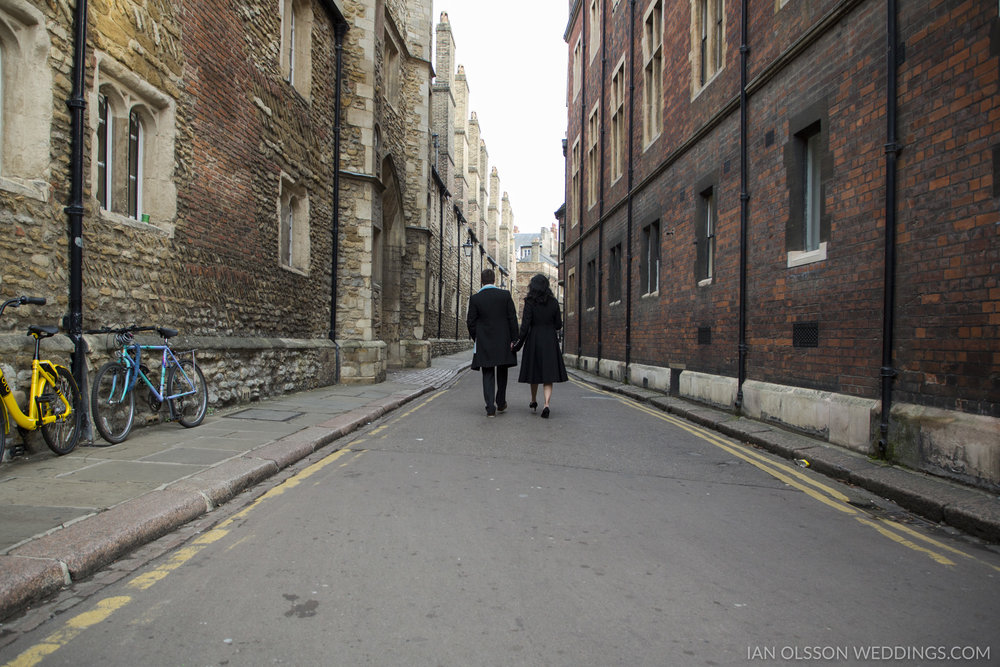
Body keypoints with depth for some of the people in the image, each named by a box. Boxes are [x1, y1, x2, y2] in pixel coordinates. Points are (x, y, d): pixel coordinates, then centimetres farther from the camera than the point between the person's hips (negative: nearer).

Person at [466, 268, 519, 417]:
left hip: (484, 343, -1)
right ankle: (501, 403, 25)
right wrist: (514, 339, -1)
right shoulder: (505, 295, -3)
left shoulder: (475, 298, -4)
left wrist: (476, 338, 14)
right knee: (502, 372, 18)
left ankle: (491, 408, -2)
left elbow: (471, 322, -2)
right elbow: (512, 318, -5)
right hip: (503, 342, 1)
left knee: (488, 375, 4)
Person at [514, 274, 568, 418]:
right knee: (548, 374, 2)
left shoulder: (530, 302, -8)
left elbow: (525, 325, -13)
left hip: (534, 339, -1)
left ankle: (534, 401, 33)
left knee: (534, 370, 16)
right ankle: (546, 404, -15)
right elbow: (558, 325, 4)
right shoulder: (553, 302, 0)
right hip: (550, 341, 1)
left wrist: (519, 342, -6)